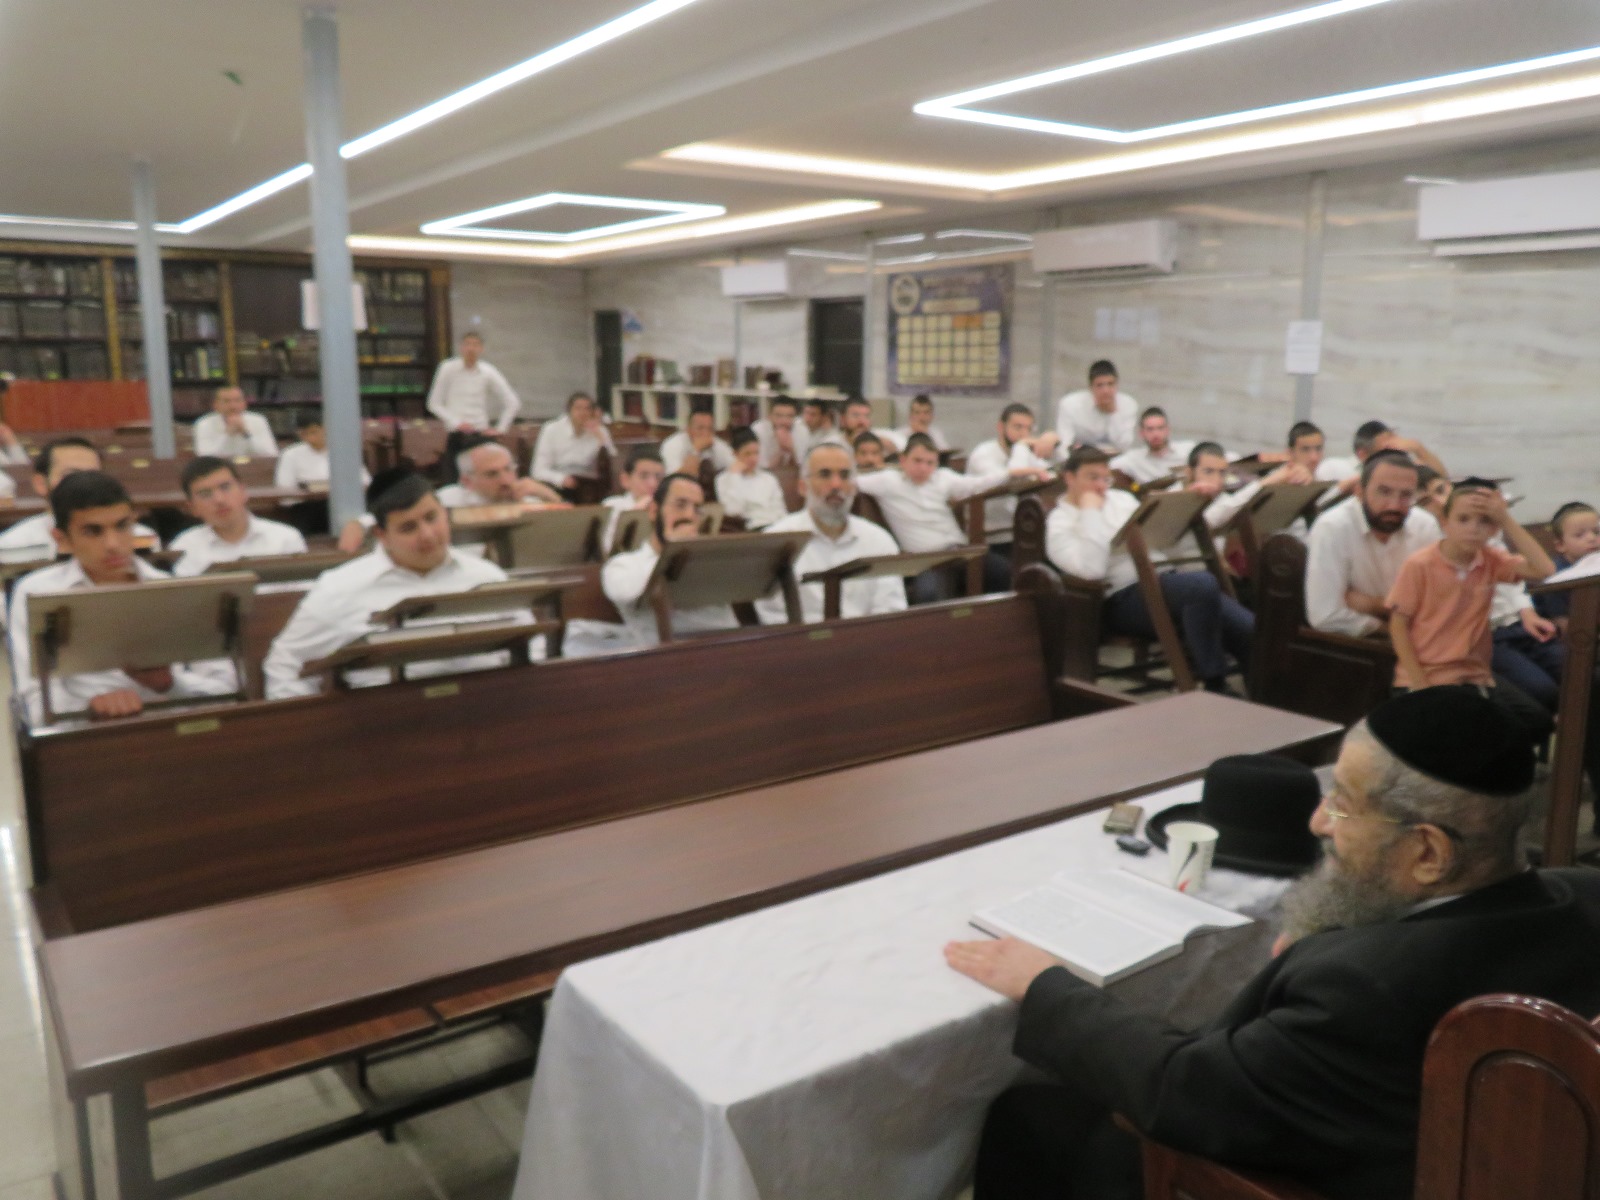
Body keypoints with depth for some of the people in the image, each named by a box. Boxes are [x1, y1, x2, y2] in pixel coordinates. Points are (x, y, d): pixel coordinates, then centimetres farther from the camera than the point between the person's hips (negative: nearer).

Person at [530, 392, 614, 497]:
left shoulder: (600, 431, 8)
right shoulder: (551, 430, 3)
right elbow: (539, 471, -3)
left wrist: (599, 435, -9)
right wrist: (561, 479, -23)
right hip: (557, 486, -1)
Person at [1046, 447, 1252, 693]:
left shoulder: (1121, 498, 17)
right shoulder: (1058, 523, -3)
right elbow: (1092, 570, -20)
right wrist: (1090, 512, -13)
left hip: (1162, 579, 7)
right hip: (1123, 598, -7)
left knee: (1248, 626, -14)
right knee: (1203, 584, -32)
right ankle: (1214, 687, -21)